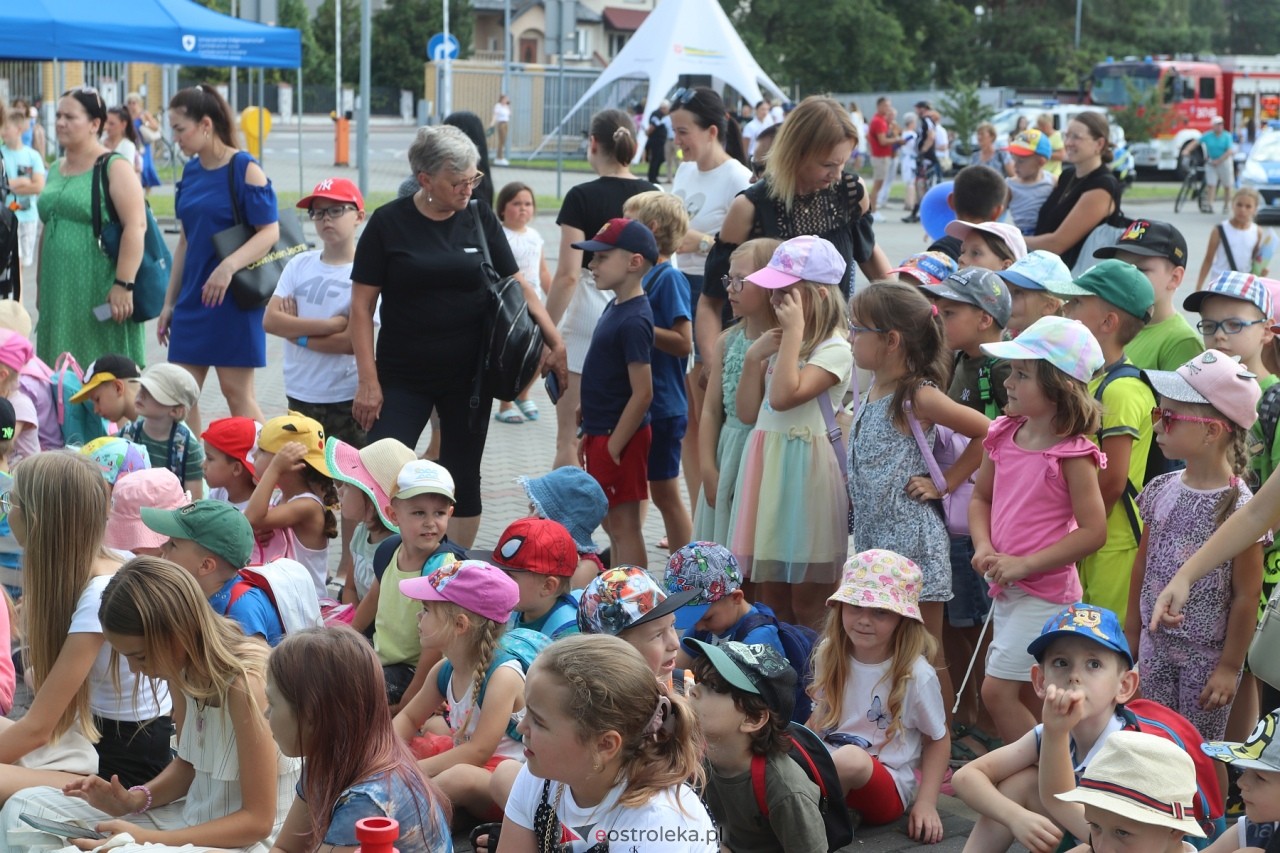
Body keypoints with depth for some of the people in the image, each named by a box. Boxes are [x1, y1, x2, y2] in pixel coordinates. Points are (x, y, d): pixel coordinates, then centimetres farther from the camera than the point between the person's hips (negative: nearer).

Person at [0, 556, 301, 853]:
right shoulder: (184, 669, 0)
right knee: (24, 808, 3)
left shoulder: (245, 684, -25)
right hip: (190, 822, 9)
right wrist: (135, 800, -4)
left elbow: (257, 821, -20)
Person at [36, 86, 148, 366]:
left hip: (100, 291, -7)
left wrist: (124, 284, -21)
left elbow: (136, 226, -15)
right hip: (59, 292, 7)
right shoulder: (55, 170, 16)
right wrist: (41, 285, 21)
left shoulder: (114, 167, -7)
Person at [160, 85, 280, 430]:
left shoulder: (244, 169, -10)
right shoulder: (191, 171, 10)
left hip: (232, 298, -7)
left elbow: (270, 232, -15)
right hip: (192, 298, 7)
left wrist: (229, 266, -30)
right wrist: (170, 301, 16)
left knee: (236, 392, -3)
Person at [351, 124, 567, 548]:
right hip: (402, 377, -2)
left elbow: (517, 287, 8)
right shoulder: (389, 223, -5)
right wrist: (367, 380, -9)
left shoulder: (480, 219, 3)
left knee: (463, 479, 10)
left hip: (468, 374, 3)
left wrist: (555, 342, -3)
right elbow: (362, 305, -4)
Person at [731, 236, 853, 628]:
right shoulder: (776, 344, 13)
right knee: (771, 596, 12)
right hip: (766, 466, 8)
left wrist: (795, 331, -19)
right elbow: (747, 412, 12)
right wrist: (754, 358, 0)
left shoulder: (834, 350, -11)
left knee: (807, 603, -2)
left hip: (806, 470, -8)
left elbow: (784, 396, -24)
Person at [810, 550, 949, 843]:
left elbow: (938, 739, 2)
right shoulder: (830, 657, 3)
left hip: (888, 787, -3)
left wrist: (926, 803, -8)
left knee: (851, 758, -38)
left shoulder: (916, 674, -10)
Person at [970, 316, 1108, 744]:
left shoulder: (1072, 455, -17)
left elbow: (1093, 531, -19)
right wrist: (984, 548, -5)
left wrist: (1024, 564, -20)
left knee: (998, 690, -10)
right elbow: (981, 497, 14)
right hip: (1005, 588, 7)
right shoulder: (1004, 437, 2)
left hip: (1044, 592, -7)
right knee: (1021, 694, 16)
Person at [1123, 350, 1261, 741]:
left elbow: (1247, 596, -14)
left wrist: (1230, 667, -13)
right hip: (1155, 646, 6)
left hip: (1207, 655, -6)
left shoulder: (1239, 507, -18)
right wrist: (1131, 635, 12)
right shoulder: (1161, 490, 0)